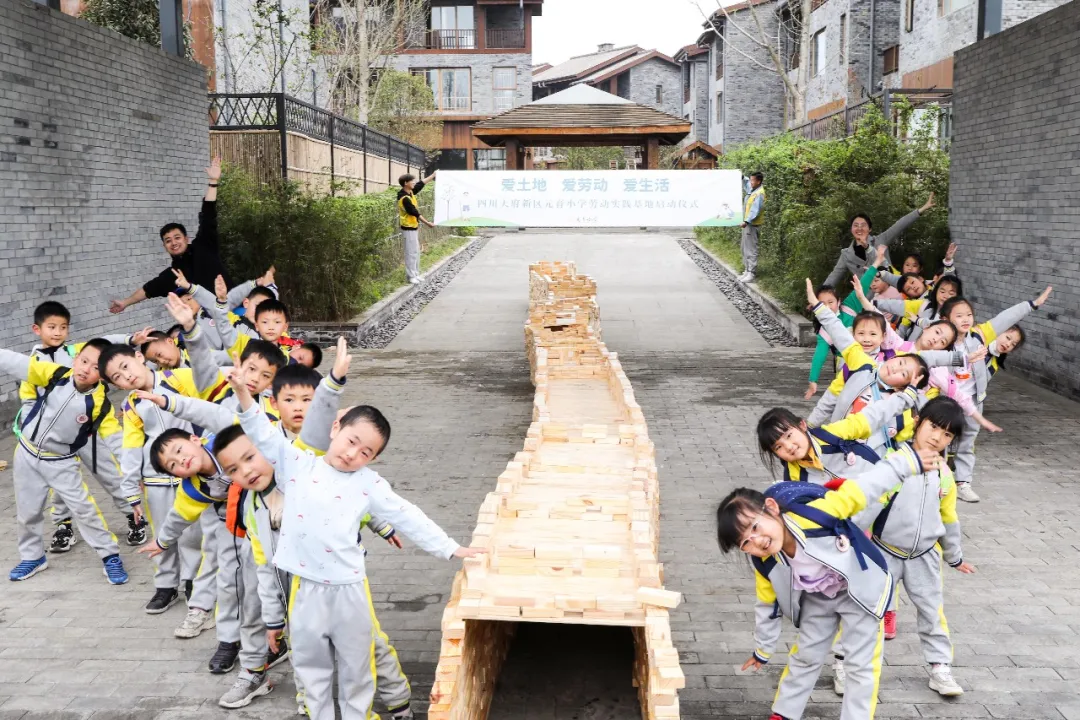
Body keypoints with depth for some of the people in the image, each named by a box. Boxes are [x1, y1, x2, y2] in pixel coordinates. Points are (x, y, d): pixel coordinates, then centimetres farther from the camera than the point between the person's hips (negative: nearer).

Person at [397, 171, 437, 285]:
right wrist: (427, 223, -16)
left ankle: (415, 274, 20)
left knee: (416, 251, 14)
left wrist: (433, 175, 18)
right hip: (409, 228, -10)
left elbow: (421, 184, 15)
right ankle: (411, 276, 0)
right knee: (411, 252, -5)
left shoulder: (410, 192, 3)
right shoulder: (405, 198, -24)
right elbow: (415, 213, -21)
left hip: (413, 227, 10)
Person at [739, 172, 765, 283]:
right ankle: (747, 271, 21)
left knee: (751, 250, -9)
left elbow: (755, 210, -25)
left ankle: (751, 274, -9)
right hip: (747, 224, 10)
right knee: (745, 249, 14)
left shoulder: (759, 194, -18)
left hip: (752, 225, -10)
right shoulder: (752, 189, 10)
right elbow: (745, 182, 30)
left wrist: (747, 221, -31)